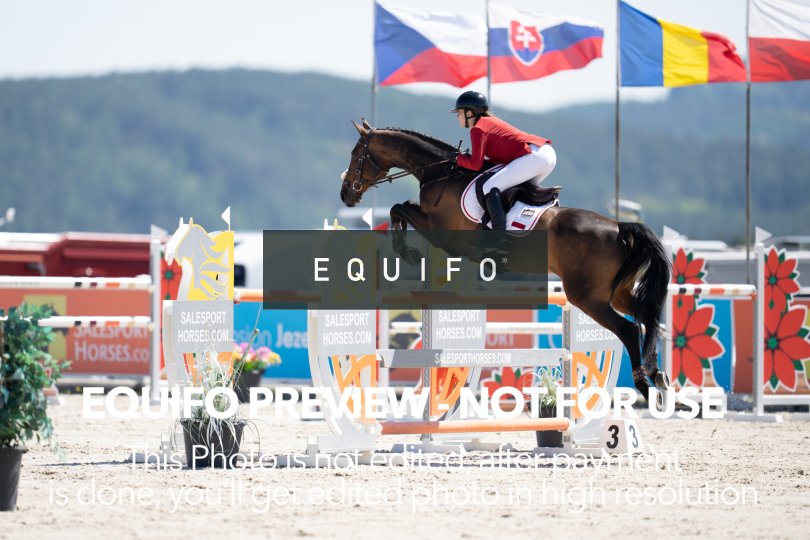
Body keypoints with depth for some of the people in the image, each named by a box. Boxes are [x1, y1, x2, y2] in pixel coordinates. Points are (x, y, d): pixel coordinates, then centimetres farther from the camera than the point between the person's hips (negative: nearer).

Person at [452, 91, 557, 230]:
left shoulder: (477, 129, -2)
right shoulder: (490, 121, 27)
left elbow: (476, 165, -7)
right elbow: (502, 154, 27)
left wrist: (458, 158, 11)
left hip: (533, 155, -10)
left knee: (490, 188, -12)